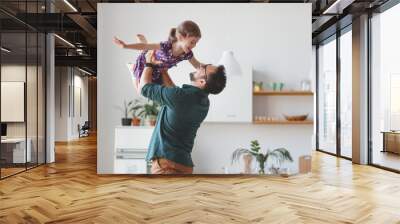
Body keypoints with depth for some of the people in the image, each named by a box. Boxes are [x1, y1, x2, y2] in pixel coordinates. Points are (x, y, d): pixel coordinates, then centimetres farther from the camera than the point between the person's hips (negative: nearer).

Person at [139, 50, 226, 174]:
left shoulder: (181, 96, -20)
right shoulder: (203, 101, 6)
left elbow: (145, 87, -4)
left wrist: (149, 64, 12)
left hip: (167, 162, -9)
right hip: (183, 163, 9)